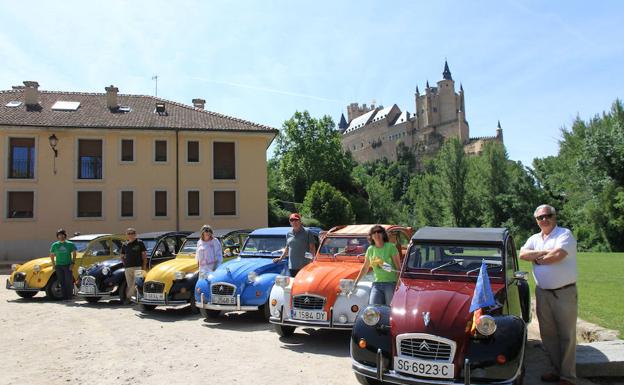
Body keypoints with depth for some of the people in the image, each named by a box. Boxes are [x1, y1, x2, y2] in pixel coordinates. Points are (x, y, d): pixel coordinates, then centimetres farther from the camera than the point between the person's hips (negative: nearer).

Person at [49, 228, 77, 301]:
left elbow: (74, 254, 4)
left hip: (68, 265, -2)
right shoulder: (54, 245, 8)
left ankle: (69, 297, 1)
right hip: (58, 266, 2)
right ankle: (64, 297, 10)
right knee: (61, 282, 4)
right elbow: (51, 255, 16)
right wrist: (53, 265, 8)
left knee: (69, 282, -4)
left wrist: (73, 263, -4)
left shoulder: (70, 244, 2)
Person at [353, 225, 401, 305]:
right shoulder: (370, 250, 9)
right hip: (377, 284, 4)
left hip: (391, 283, -4)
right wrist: (356, 282, 21)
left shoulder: (391, 247, -3)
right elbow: (365, 268, 20)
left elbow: (398, 267, -5)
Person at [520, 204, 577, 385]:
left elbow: (558, 255, -21)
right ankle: (558, 370, 25)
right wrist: (544, 252, -13)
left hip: (564, 292, -6)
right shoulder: (534, 239, 12)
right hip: (542, 293, 6)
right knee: (548, 334, 12)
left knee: (566, 335, 1)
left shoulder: (565, 234, -5)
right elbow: (523, 254, -2)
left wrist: (537, 258, -6)